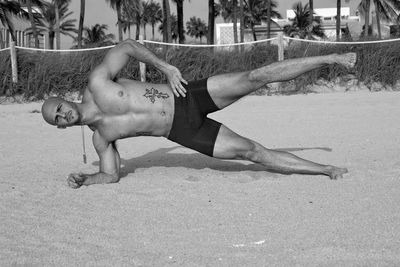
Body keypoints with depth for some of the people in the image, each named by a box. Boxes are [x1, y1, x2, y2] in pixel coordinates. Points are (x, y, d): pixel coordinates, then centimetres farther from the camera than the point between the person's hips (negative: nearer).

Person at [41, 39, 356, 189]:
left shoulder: (97, 83, -5)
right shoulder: (99, 138, 3)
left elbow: (128, 45, 1)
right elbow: (111, 175, 11)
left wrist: (165, 66, -8)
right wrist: (83, 179, -7)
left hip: (190, 97, -1)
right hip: (184, 133, 2)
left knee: (257, 77, -17)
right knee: (252, 151, -8)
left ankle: (329, 58, -3)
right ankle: (326, 170, 4)